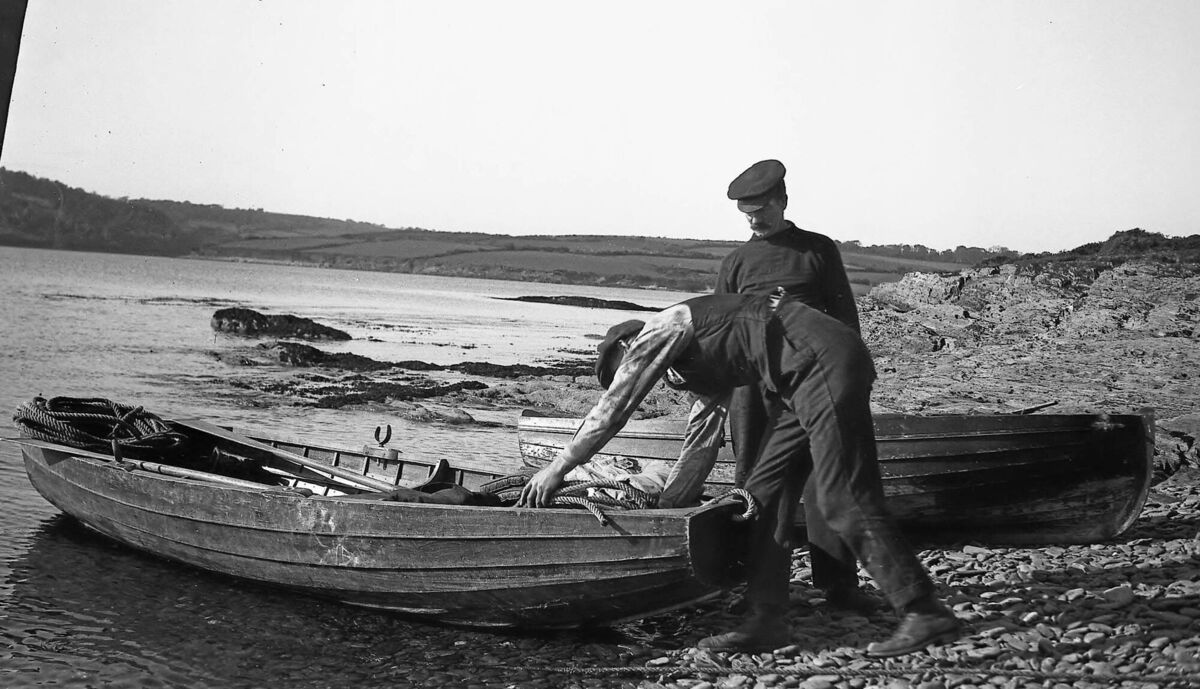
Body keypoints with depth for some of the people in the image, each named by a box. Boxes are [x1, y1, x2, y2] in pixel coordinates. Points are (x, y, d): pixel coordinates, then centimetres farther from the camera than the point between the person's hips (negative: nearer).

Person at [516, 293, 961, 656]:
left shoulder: (661, 329, 3)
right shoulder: (700, 360, 28)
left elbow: (612, 409, 4)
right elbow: (699, 448, 32)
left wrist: (558, 467, 12)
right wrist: (662, 511, 36)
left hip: (825, 365, -10)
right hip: (811, 379, 10)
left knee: (843, 500, -12)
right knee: (765, 490, 9)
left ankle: (925, 615, -9)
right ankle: (766, 621, 9)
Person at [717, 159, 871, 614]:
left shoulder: (819, 250, 9)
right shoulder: (736, 263, 13)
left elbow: (844, 318, 10)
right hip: (751, 380, 2)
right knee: (754, 479, 6)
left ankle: (838, 584, -3)